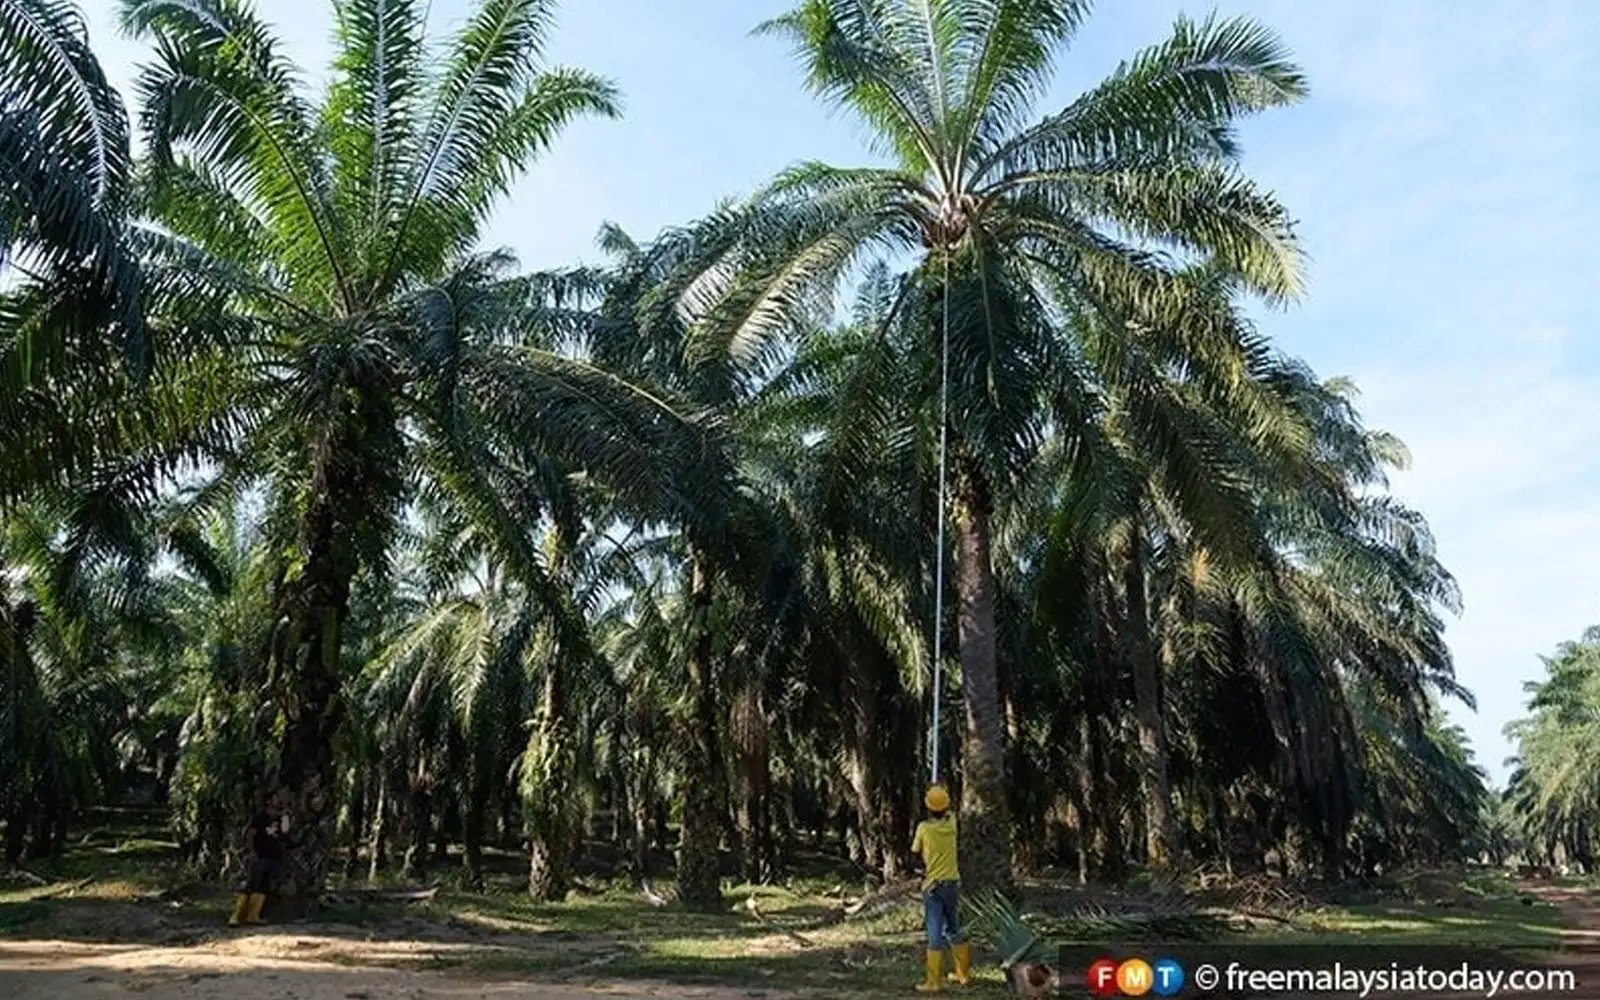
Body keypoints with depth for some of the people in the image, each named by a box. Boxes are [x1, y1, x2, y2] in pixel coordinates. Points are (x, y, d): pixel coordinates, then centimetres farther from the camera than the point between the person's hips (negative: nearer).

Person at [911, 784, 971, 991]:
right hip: (953, 882, 5)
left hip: (933, 885, -5)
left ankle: (934, 981, -3)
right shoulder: (951, 822, -3)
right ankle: (963, 973, 29)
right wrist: (941, 791, 32)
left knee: (935, 933, -4)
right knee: (954, 929, 19)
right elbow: (949, 812, 20)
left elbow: (915, 851, 0)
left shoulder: (924, 827, -14)